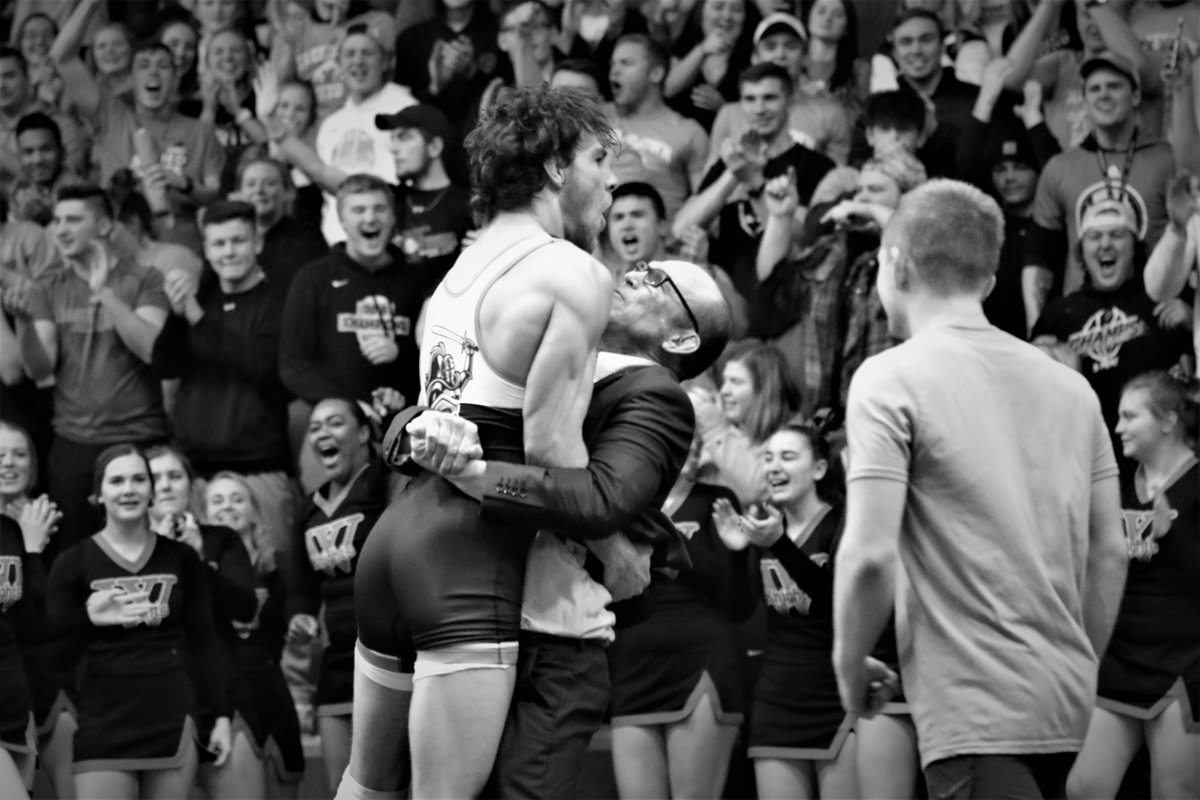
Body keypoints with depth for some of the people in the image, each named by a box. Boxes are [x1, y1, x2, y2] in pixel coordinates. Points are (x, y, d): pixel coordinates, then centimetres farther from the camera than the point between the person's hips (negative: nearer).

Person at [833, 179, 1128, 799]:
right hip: (1065, 701, 7)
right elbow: (1110, 553, 13)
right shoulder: (1068, 384, 12)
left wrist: (849, 669, 0)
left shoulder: (890, 380, -6)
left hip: (976, 707, -7)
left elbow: (869, 556, -14)